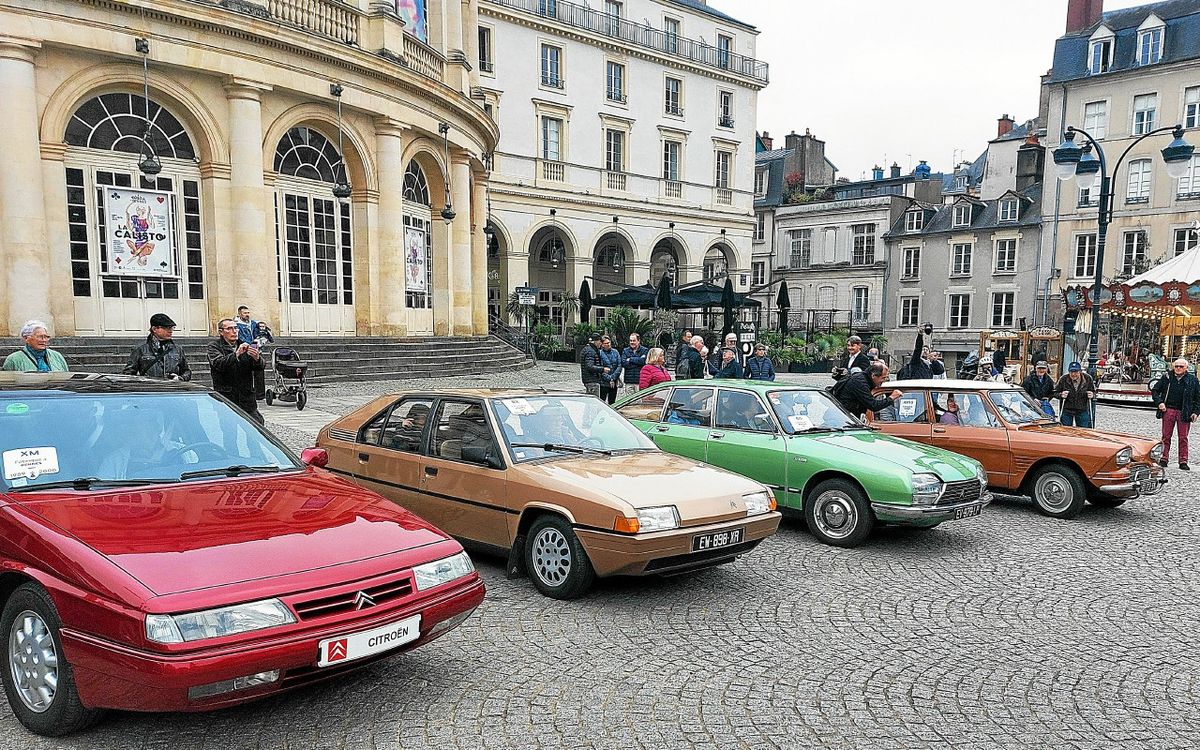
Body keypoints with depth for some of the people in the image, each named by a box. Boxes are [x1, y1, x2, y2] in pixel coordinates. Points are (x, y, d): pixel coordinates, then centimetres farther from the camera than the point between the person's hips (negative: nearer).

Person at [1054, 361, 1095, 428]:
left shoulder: (1087, 378, -6)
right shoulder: (1063, 379, -10)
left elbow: (1093, 391, 6)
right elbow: (1055, 392, -1)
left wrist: (1092, 395, -17)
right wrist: (1061, 395, -23)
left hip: (1083, 410, 1)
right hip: (1067, 410, -1)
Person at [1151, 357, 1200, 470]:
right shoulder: (1167, 378, 5)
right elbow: (1155, 390, 11)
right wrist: (1159, 402, -4)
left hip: (1184, 413, 0)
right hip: (1168, 411, 0)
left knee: (1183, 438, 2)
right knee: (1166, 436, 4)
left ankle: (1183, 461, 7)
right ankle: (1164, 458, 12)